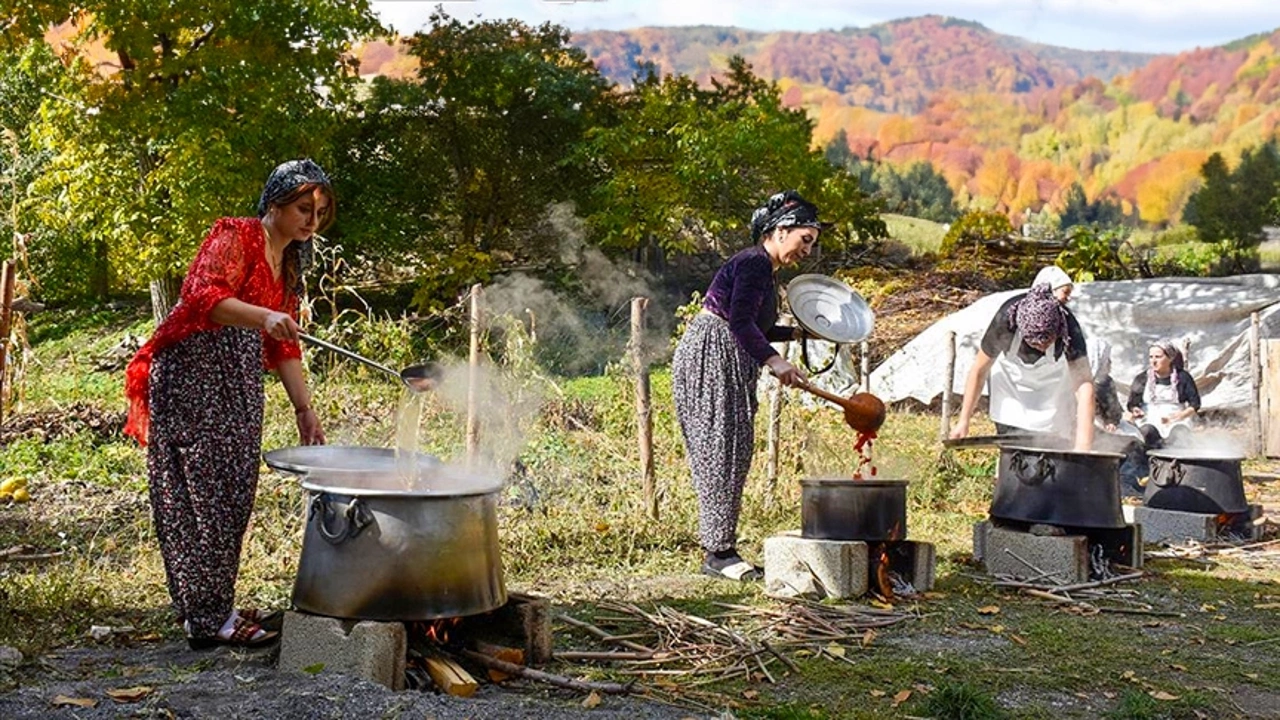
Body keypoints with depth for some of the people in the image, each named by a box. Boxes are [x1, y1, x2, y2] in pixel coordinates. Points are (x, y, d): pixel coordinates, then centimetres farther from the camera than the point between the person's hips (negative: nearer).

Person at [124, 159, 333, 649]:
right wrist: (263, 317, -41)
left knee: (233, 497, 9)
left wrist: (304, 411, 12)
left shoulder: (290, 265, 18)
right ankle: (208, 617, -7)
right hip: (193, 375, -9)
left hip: (238, 388, 9)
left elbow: (284, 348, 18)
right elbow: (204, 296, -25)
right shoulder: (235, 237, -7)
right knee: (204, 494, -9)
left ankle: (216, 607, 17)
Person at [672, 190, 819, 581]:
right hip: (710, 358, -11)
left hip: (727, 363, 11)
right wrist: (774, 360, -34)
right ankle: (719, 552, -9)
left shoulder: (764, 269, 20)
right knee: (721, 452, -11)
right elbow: (739, 321, -26)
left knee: (731, 453, 8)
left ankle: (719, 549, 11)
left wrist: (799, 332, 22)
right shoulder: (754, 263, -12)